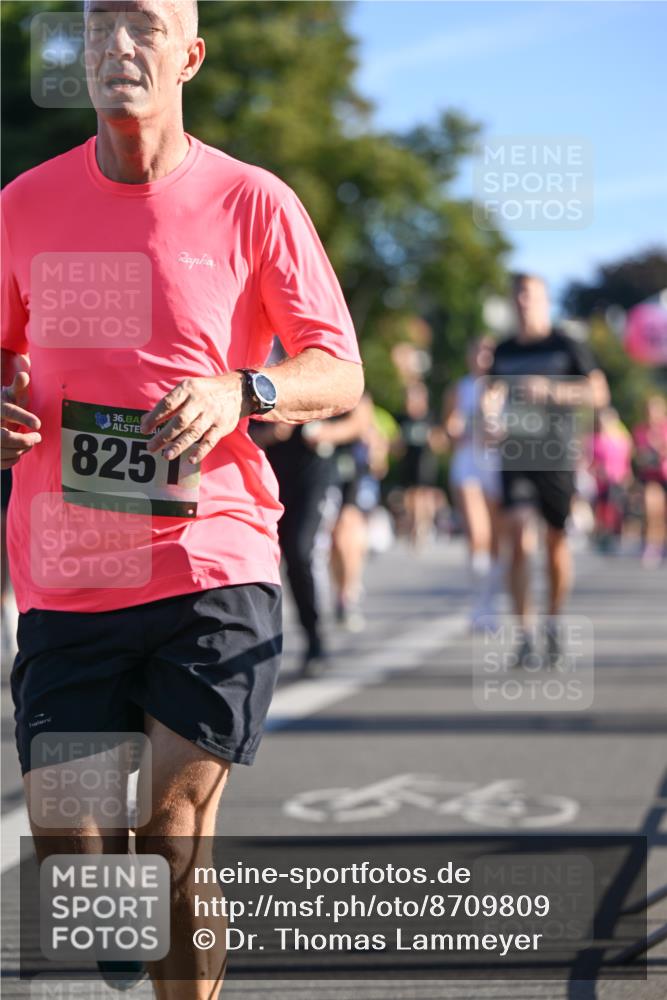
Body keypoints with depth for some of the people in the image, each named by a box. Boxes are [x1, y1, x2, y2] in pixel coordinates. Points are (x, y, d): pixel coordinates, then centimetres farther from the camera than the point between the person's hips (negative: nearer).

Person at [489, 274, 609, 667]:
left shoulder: (567, 347, 2)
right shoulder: (504, 352, 12)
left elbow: (599, 393, -4)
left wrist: (551, 390, -17)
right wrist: (493, 417, 1)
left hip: (557, 457, -1)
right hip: (515, 456, 2)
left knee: (557, 541, 6)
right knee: (519, 542, -12)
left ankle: (554, 623, 26)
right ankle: (525, 634, -13)